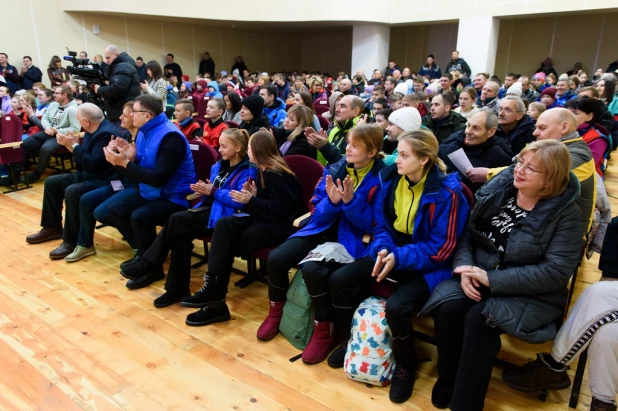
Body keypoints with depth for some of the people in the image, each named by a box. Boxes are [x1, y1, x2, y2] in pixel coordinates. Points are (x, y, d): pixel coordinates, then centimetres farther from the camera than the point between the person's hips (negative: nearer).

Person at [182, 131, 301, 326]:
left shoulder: (275, 174, -15)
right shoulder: (264, 170, 13)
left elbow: (281, 210, -21)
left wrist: (251, 201, -19)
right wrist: (252, 195, -3)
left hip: (279, 225, -9)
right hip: (264, 219, 9)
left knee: (226, 243, -21)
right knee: (224, 224, -15)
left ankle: (214, 295, -8)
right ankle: (213, 290, -19)